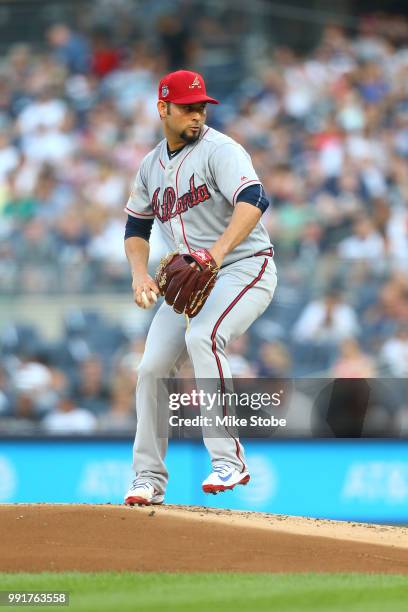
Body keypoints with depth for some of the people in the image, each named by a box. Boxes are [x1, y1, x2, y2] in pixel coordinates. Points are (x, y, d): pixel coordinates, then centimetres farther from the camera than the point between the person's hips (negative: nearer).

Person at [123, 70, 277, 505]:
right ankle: (149, 478, 10)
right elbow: (136, 225, 20)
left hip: (244, 268, -7)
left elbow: (253, 201, -29)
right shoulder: (152, 166, 10)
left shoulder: (219, 150, -12)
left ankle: (228, 459, -31)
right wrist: (139, 274, 0)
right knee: (152, 367, -3)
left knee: (201, 338, -32)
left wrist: (218, 251, -44)